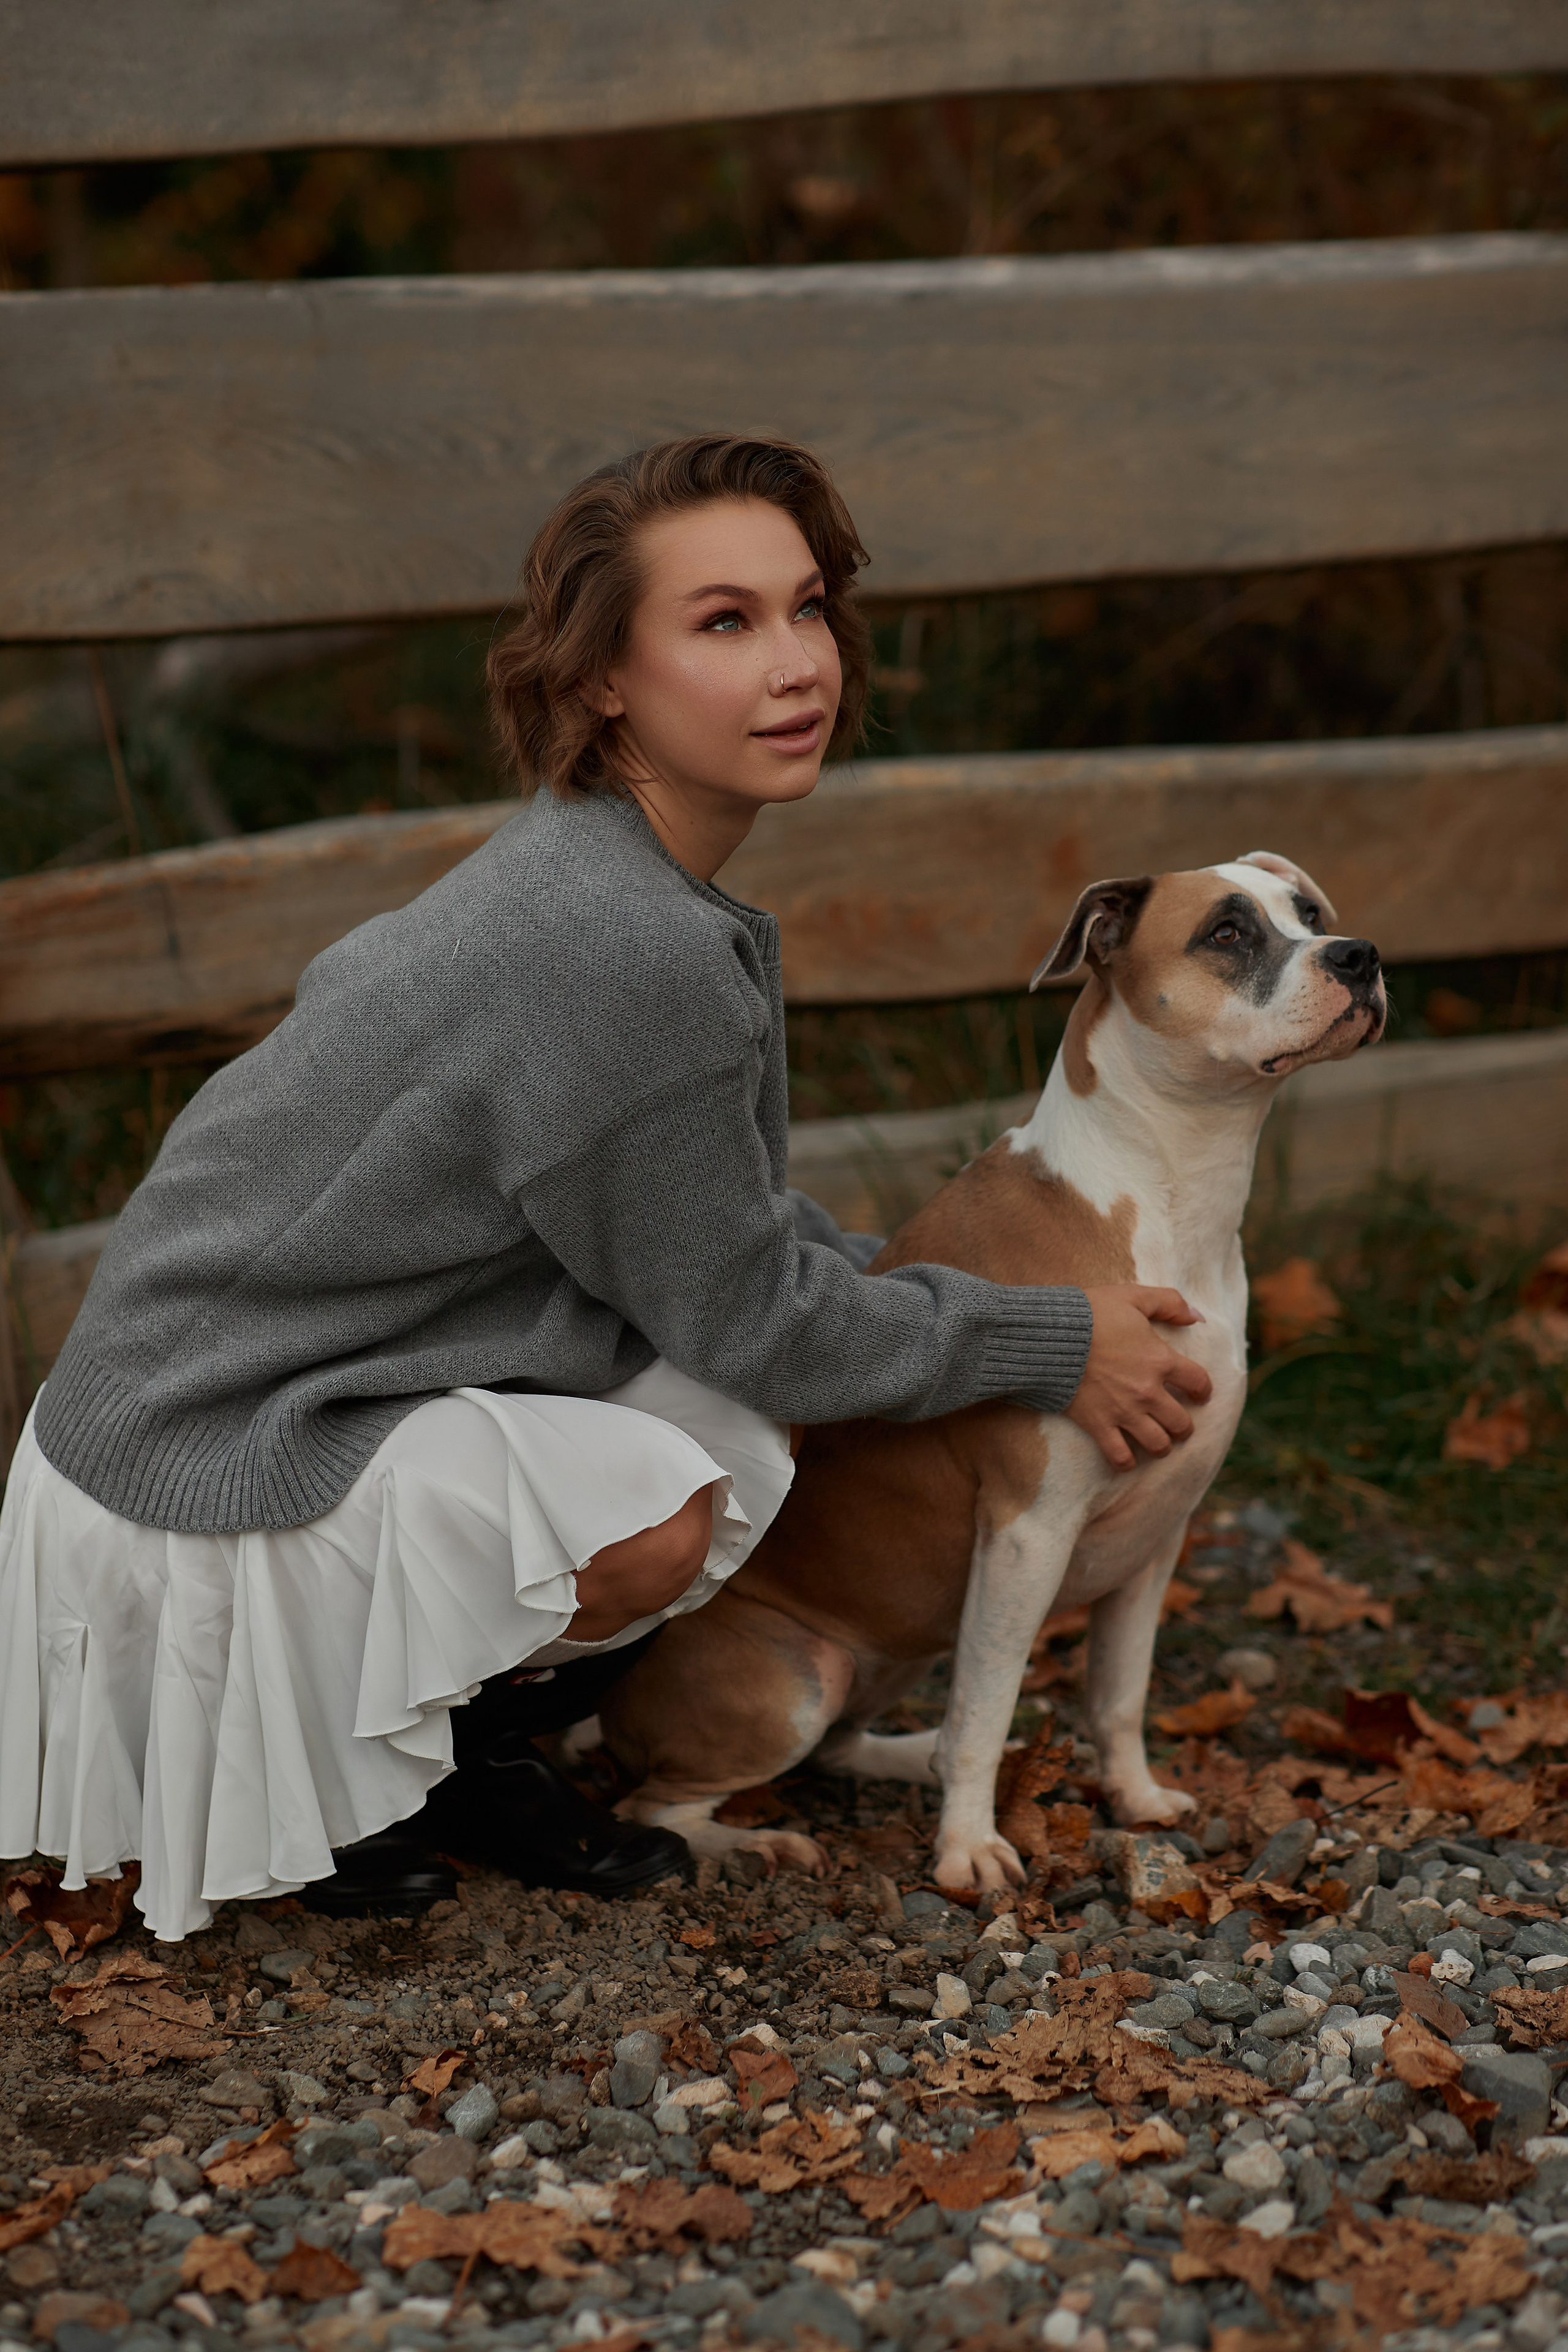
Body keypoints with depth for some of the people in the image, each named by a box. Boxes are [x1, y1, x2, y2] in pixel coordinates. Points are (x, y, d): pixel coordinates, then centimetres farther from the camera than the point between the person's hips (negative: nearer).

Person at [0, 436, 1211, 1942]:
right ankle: (287, 1774, -2)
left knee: (747, 1414, 0)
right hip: (209, 1473, -9)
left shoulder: (592, 871, 3)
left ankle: (459, 1751, 14)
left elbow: (729, 1219, 15)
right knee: (678, 1504, -24)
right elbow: (746, 1312, -15)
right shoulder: (639, 952, -27)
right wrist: (1049, 1348, -5)